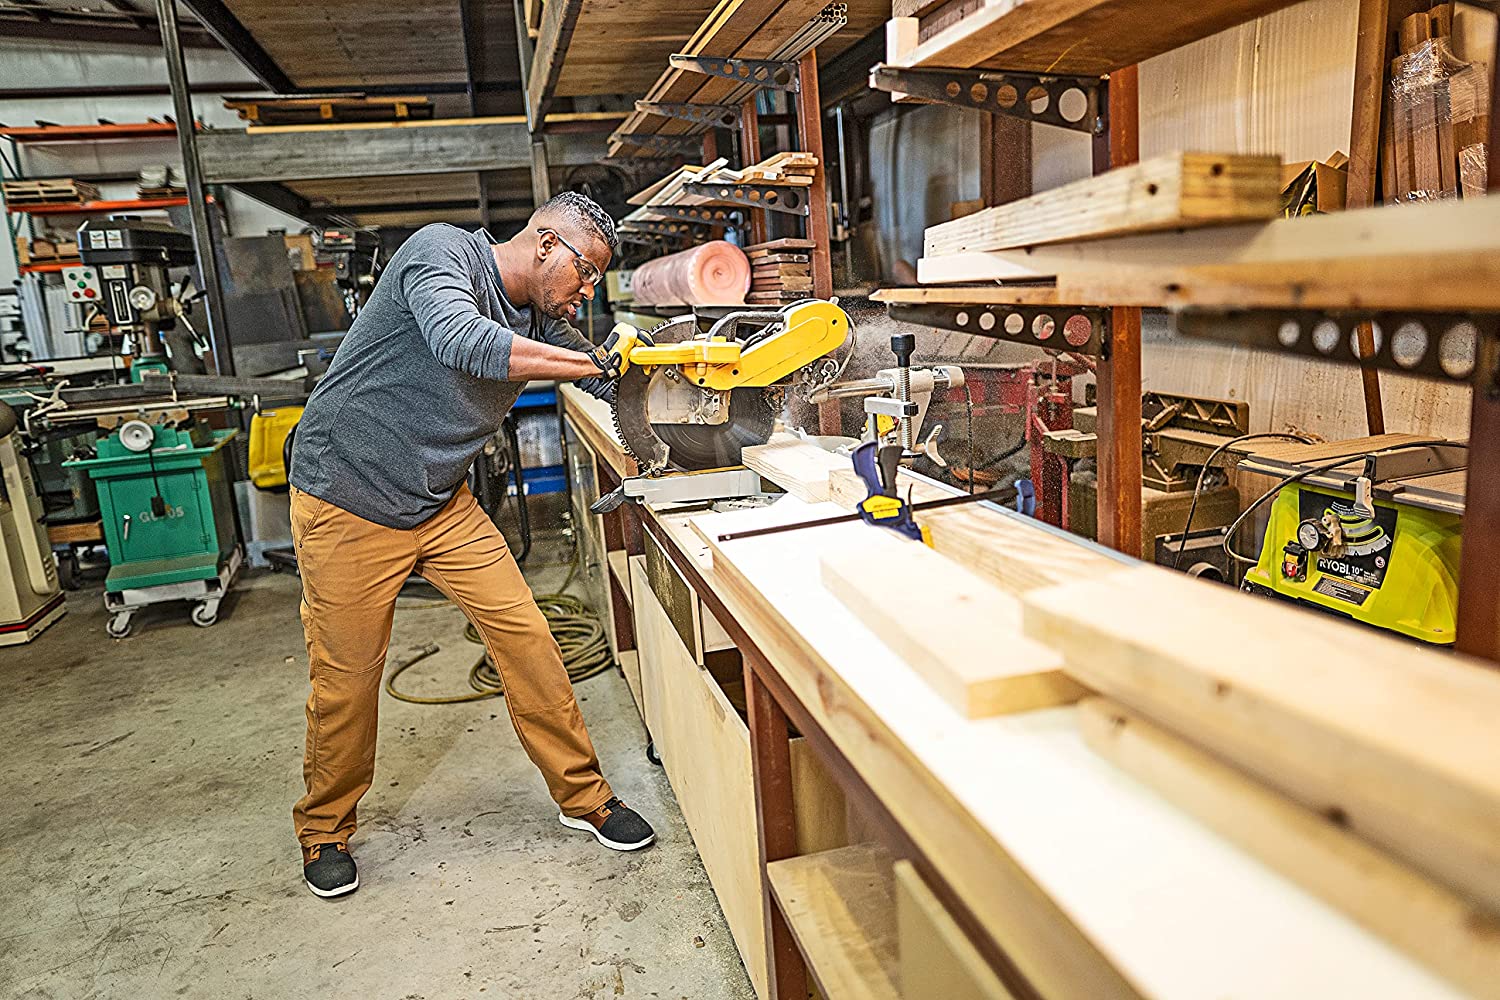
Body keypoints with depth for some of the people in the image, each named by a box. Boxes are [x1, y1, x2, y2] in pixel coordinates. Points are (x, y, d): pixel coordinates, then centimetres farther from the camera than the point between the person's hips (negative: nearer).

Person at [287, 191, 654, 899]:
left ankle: (582, 794, 14)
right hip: (348, 502, -6)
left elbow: (615, 382, 7)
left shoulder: (542, 324, 4)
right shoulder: (441, 251, -17)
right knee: (346, 679, 4)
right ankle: (324, 829, 29)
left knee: (525, 636, -2)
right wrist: (593, 361, -34)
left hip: (443, 503, 6)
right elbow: (461, 341, -37)